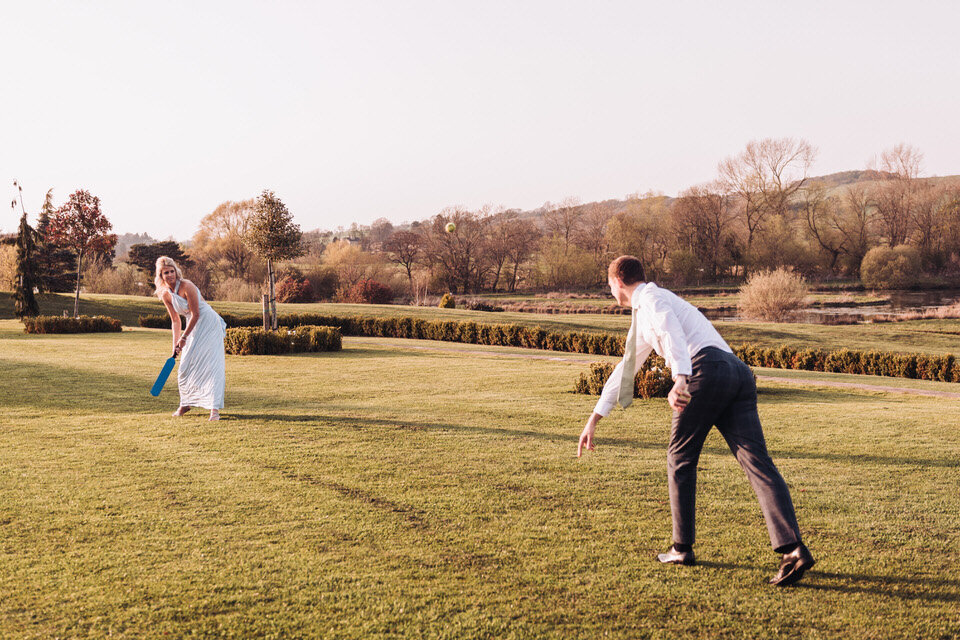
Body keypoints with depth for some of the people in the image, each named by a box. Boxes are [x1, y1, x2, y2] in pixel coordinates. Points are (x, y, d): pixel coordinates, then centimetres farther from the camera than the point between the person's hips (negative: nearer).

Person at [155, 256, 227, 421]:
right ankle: (185, 403, 29)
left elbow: (196, 314, -18)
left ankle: (215, 408, -21)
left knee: (211, 364, -16)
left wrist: (184, 337, -14)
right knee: (185, 365, 10)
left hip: (209, 323, -7)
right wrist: (176, 343, 6)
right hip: (193, 327, 7)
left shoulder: (187, 286, -19)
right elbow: (175, 320, 9)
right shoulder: (165, 295, 1)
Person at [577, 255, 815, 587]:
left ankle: (683, 548, 15)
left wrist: (680, 380, -32)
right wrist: (594, 418, 47)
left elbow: (672, 332, -15)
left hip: (708, 370, -8)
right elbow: (626, 367, 43)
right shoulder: (643, 315, 38)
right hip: (740, 374, 8)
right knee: (758, 463, -5)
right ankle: (793, 548, -18)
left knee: (681, 457, 9)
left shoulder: (651, 298, 9)